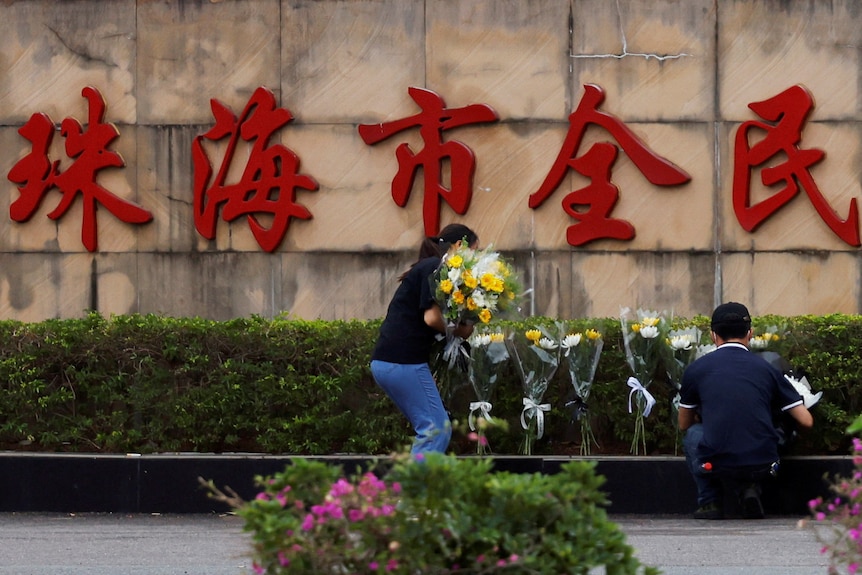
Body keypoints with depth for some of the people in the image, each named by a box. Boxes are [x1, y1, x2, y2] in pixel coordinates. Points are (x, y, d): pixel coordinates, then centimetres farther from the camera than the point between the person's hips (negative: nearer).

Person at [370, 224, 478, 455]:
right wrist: (459, 331, -2)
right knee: (437, 429, -8)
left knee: (429, 429, 14)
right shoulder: (435, 268, -8)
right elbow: (432, 318, -17)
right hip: (404, 362, -10)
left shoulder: (426, 268, 21)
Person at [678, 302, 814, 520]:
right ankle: (752, 488, 12)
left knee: (693, 434, 32)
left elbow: (684, 424, 24)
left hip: (716, 462, -1)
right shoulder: (766, 369, 10)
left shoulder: (696, 369, 9)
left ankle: (710, 502, 17)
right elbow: (806, 420, 10)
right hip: (762, 464, 1)